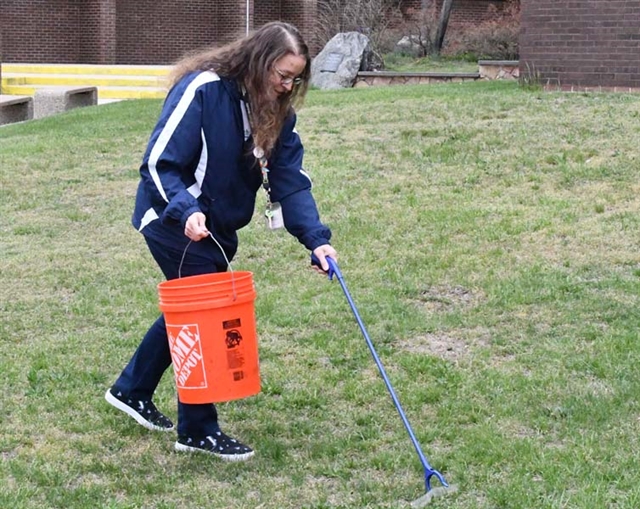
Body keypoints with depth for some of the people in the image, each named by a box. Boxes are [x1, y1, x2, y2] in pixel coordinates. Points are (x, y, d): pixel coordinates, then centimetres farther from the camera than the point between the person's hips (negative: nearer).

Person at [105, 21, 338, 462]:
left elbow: (290, 179, -7)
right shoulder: (202, 90, -23)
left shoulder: (277, 111, -2)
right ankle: (198, 430, 9)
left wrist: (316, 239, -18)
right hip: (175, 221, -8)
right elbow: (158, 162, -23)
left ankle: (132, 390, 39)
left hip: (218, 226, 8)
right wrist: (186, 210, -37)